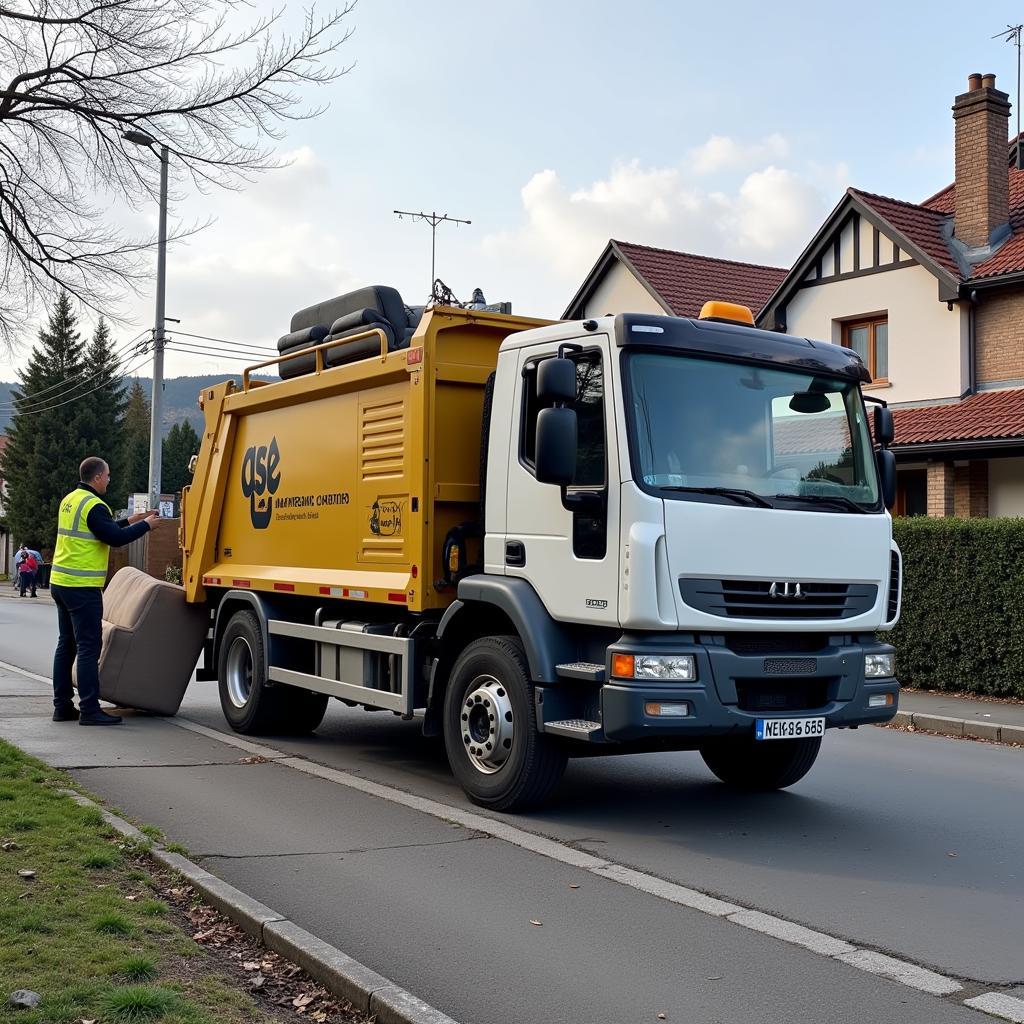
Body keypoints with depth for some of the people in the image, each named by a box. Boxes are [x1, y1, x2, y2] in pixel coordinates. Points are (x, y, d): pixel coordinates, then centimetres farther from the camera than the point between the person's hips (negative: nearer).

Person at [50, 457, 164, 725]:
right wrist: (145, 524, -6)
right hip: (82, 587, -10)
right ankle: (89, 710, -7)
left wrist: (129, 521, 21)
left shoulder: (70, 501, 15)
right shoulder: (93, 506, -15)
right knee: (88, 647, -7)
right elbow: (116, 538, -19)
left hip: (61, 582, 10)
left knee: (66, 644, 13)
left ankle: (62, 706, 18)